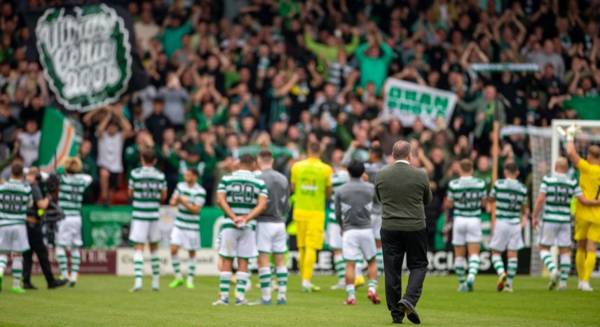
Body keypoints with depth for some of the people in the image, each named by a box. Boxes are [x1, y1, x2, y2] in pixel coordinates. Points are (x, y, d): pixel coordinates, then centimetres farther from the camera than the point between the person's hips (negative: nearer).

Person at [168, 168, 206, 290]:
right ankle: (178, 277, 7)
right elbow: (172, 202, 10)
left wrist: (183, 202, -23)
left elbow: (196, 209, -15)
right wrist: (176, 200, -12)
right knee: (174, 249, -7)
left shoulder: (200, 191, -12)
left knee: (192, 252, 5)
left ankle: (190, 280, 16)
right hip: (179, 224, 4)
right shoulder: (180, 186, 5)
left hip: (192, 227, -4)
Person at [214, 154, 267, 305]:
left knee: (227, 260, 5)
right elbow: (262, 204, -8)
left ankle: (224, 295, 2)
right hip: (249, 226, 0)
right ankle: (240, 296, 1)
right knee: (243, 261, 6)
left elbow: (220, 200, -9)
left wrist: (234, 217, -13)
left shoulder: (227, 179, 2)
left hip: (229, 225, 0)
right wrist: (246, 218, -13)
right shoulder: (259, 182, 2)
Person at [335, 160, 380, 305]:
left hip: (349, 230, -1)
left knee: (350, 264, -2)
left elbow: (338, 214, 6)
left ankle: (351, 296, -6)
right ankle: (372, 289, 2)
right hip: (366, 228, 1)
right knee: (372, 261, 15)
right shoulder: (370, 188, 2)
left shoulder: (340, 191, 0)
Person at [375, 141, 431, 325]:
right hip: (415, 227, -1)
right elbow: (427, 200, 9)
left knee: (392, 270, 6)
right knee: (418, 265, 11)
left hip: (389, 228, 1)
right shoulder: (420, 175, -6)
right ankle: (409, 300, -10)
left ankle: (396, 312, 8)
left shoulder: (380, 176, -2)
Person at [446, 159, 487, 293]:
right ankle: (471, 277, -26)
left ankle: (462, 283, 15)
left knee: (459, 255, 11)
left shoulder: (453, 184, -7)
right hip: (475, 220, 0)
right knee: (474, 254, -3)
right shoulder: (480, 183, -3)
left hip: (459, 220, 0)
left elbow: (449, 204, 2)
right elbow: (483, 202, 8)